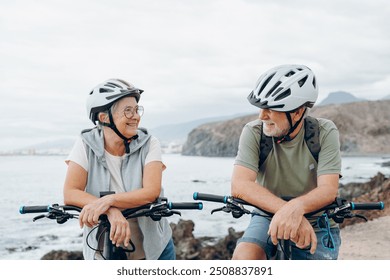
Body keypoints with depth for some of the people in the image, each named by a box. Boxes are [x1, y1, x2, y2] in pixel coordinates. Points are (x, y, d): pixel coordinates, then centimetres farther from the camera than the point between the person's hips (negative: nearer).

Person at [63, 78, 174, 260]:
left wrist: (109, 200, -37)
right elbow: (70, 193, -18)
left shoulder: (149, 145, -9)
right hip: (102, 252, 0)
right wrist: (112, 210, -34)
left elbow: (151, 192, -21)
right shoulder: (86, 145, -8)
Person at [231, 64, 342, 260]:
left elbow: (328, 189, -25)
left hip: (316, 224, 1)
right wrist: (285, 210, -44)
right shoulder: (253, 132, -15)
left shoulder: (325, 133, -15)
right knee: (244, 256, -29)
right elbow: (240, 185, -28)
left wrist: (296, 207, -48)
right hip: (269, 216, 0)